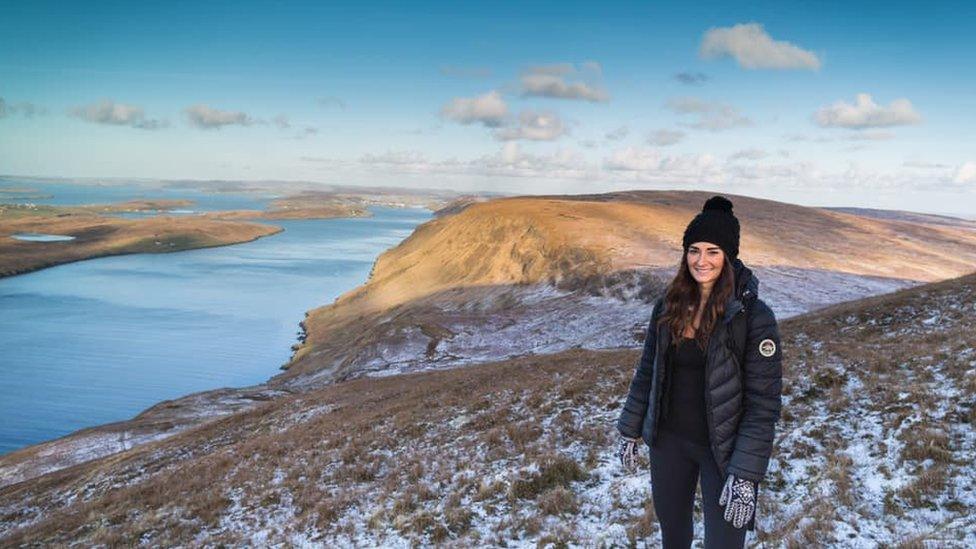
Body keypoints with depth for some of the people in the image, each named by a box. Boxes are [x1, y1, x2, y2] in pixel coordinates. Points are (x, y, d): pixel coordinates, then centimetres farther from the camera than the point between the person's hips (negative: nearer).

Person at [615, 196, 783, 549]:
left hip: (722, 449, -4)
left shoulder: (753, 316, -16)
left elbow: (763, 401, -16)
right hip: (668, 440, 4)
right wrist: (631, 431, 10)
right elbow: (647, 372, 8)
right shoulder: (668, 307, -2)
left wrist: (746, 474, -20)